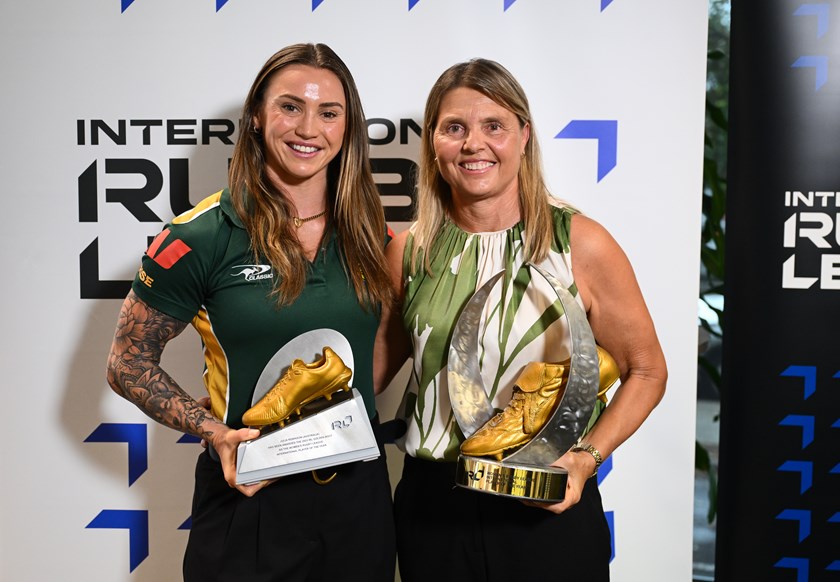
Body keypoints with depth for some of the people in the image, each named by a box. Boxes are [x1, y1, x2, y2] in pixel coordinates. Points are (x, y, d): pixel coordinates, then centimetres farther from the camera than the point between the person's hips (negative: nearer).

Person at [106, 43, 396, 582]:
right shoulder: (203, 236, -11)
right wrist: (213, 431, -18)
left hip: (360, 491, 4)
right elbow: (128, 364, -5)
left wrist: (354, 419, -1)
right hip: (250, 495, -3)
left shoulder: (370, 235, 1)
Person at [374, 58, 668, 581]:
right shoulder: (408, 251, 0)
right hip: (431, 504, 3)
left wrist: (586, 458, -14)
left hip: (547, 507, -2)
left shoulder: (580, 244, -9)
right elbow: (375, 367, 9)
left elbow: (646, 370, -2)